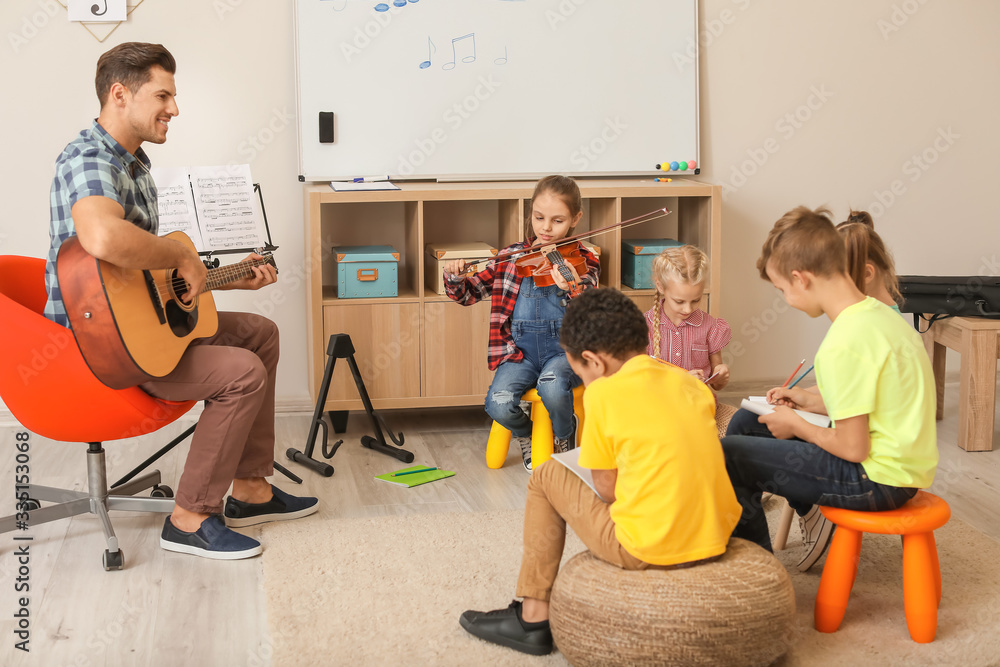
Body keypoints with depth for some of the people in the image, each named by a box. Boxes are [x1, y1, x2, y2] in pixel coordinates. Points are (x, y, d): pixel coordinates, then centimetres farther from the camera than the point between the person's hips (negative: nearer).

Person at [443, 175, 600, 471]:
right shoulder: (512, 256, 8)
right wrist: (454, 278, -11)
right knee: (498, 404, -24)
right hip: (521, 350, 2)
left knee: (551, 386, -34)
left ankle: (564, 437, 2)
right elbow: (469, 292, 11)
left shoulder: (582, 260, 0)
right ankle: (526, 436, 14)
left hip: (564, 348, -2)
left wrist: (574, 289, -42)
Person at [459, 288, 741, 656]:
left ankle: (533, 618, 17)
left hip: (647, 551, -6)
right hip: (717, 540, 6)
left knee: (546, 477, 13)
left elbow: (607, 490, -3)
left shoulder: (603, 393, -9)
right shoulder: (690, 381, 8)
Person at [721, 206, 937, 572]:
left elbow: (852, 448, -22)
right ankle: (810, 513, 22)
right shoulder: (878, 312, 4)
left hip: (878, 480, -10)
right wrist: (810, 400, 14)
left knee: (725, 454, -8)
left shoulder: (845, 344, -26)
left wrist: (796, 425, -6)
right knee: (744, 422, 17)